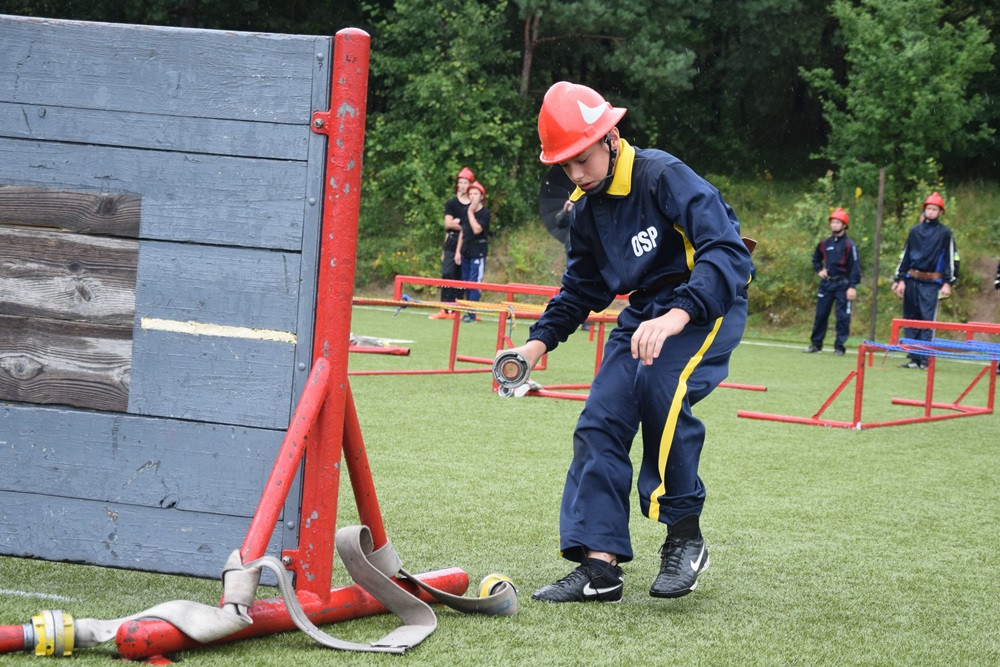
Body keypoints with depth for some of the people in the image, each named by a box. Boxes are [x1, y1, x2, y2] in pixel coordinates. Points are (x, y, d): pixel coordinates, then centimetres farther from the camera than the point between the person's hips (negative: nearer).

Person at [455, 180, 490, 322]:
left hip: (478, 251, -7)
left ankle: (472, 314, -9)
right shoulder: (467, 210, 12)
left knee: (474, 282, -10)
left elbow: (477, 229, -21)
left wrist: (471, 212, -15)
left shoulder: (485, 212, -8)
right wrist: (458, 251, 13)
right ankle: (468, 312, 16)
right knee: (466, 282, 9)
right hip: (466, 250, 7)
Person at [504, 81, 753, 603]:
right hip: (644, 310, 8)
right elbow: (581, 287, 21)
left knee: (660, 388, -31)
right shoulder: (587, 209, 4)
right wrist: (539, 341, 7)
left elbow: (727, 251, -31)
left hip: (709, 302, -8)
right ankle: (600, 564, -5)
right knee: (601, 418, -5)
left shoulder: (664, 177, -21)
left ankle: (685, 537, -14)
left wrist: (677, 316, -44)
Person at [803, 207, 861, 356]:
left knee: (843, 316, -3)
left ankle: (839, 346, 3)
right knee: (820, 314, 7)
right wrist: (819, 270, 11)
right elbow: (816, 258, 29)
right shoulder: (825, 243, 10)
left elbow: (855, 266, -10)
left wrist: (852, 287, -17)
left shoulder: (849, 245, -7)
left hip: (843, 284, -5)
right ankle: (816, 344, 15)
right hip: (826, 283, 5)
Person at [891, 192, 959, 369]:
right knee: (911, 320, 4)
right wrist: (900, 279, 9)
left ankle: (924, 359, -10)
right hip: (912, 280, 4)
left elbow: (951, 259, 1)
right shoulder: (915, 231, 13)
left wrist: (948, 283, -6)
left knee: (927, 321, -9)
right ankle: (913, 357, 9)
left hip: (931, 283, -4)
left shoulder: (945, 233, 3)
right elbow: (905, 255, 16)